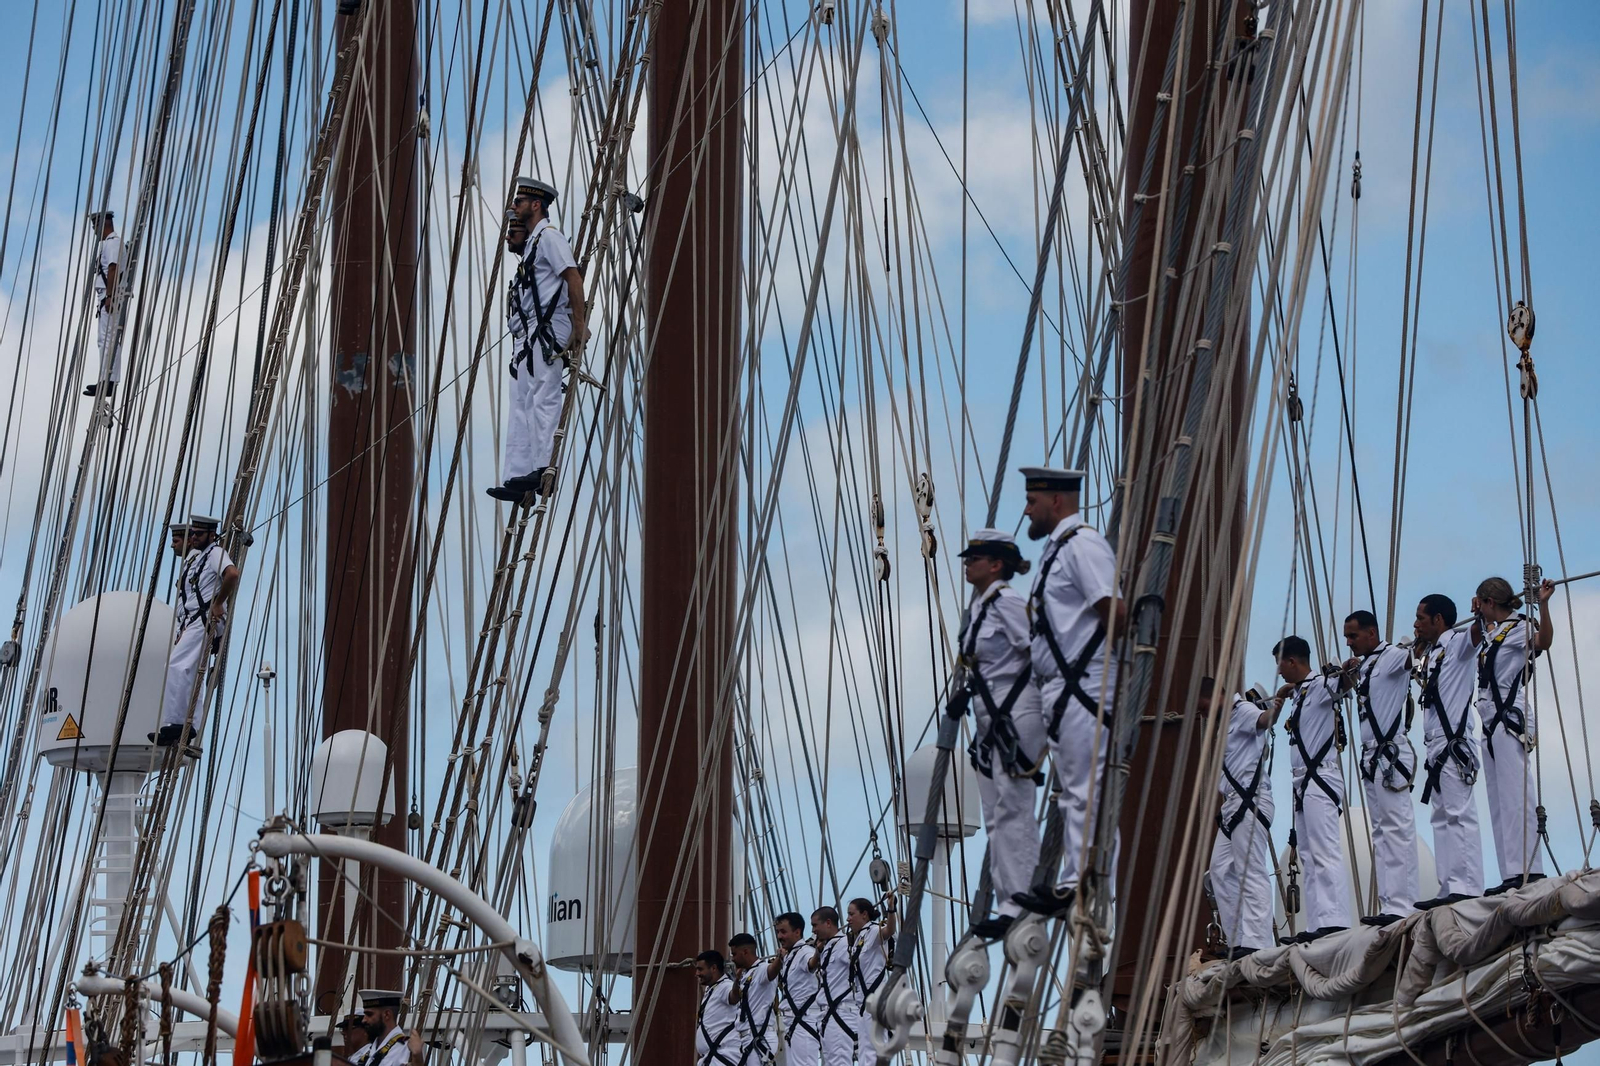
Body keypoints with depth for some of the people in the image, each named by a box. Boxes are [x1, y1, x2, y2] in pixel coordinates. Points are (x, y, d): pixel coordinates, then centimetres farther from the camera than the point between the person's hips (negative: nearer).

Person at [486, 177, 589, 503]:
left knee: (543, 399, -14)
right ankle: (516, 478, 5)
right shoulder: (531, 244, 25)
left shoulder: (548, 236, -5)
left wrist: (579, 326, -21)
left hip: (547, 331, -10)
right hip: (527, 336, 10)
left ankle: (543, 470, -19)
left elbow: (573, 278, -16)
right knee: (521, 406, 6)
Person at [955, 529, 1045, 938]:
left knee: (1013, 810, -13)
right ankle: (1007, 903, 10)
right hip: (990, 721, 10)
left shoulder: (1007, 602, -11)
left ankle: (1018, 904, -14)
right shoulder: (976, 607, 17)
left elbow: (1038, 651, -17)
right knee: (995, 816, 8)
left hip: (1016, 716, -10)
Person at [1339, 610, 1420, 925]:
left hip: (1391, 753, -10)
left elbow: (1413, 659, -26)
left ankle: (1401, 907, -17)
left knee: (1397, 828, -12)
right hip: (1370, 755, 10)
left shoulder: (1391, 656, -9)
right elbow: (1344, 688, 32)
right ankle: (1389, 905, 8)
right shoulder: (1363, 663, 18)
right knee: (1381, 832, 8)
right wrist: (1347, 671, 12)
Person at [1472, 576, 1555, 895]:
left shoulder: (1520, 627, -5)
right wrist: (1478, 618, 28)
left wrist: (1543, 605, -38)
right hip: (1491, 722, 10)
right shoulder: (1494, 632, 20)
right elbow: (1476, 643, 42)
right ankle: (1512, 876, 4)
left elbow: (1543, 642, -27)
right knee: (1499, 804, 5)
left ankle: (1529, 871, -23)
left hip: (1510, 717, -10)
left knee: (1515, 795, -17)